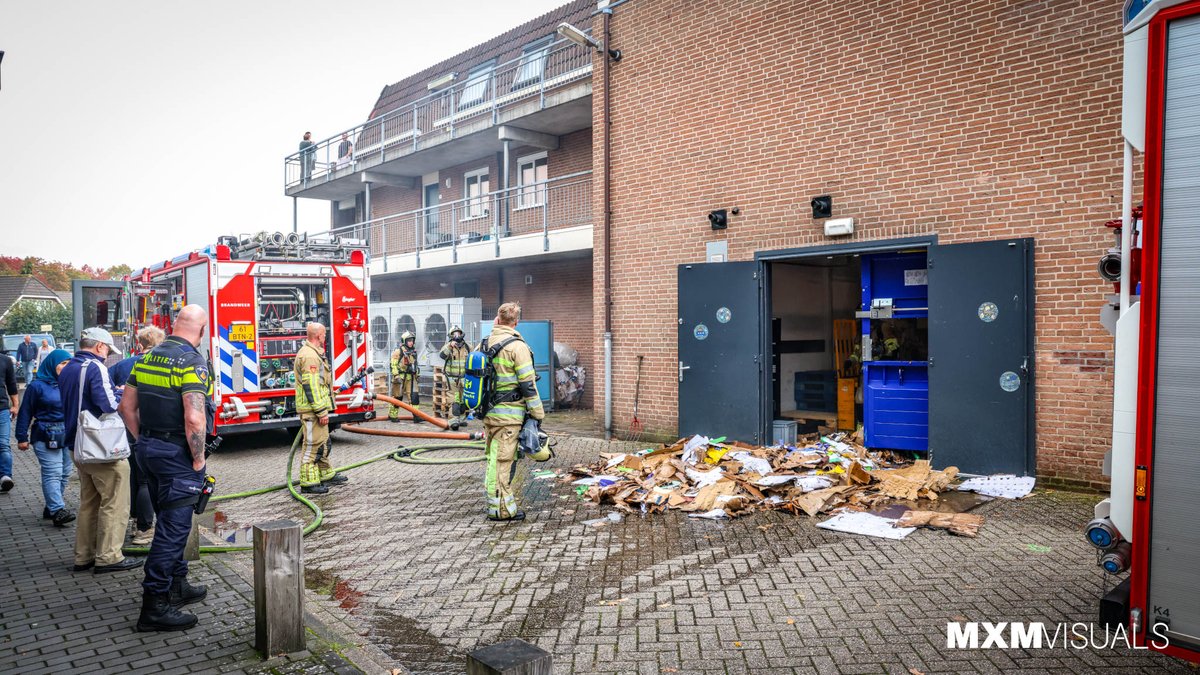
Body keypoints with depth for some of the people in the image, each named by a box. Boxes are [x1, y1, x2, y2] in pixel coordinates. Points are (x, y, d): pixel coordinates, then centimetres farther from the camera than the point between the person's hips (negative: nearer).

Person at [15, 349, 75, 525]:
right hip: (46, 436, -5)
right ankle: (58, 510, -13)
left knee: (64, 473, 7)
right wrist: (22, 437, 0)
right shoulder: (37, 386, -3)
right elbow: (25, 412, 1)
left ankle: (51, 507, 18)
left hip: (68, 435, 5)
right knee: (53, 473, -10)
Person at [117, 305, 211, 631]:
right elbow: (194, 418, -26)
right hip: (177, 456, -9)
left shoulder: (147, 358, 8)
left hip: (149, 449, 9)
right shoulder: (191, 362, -18)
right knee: (173, 528, -1)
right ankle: (154, 605, 5)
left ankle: (177, 586, 34)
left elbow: (127, 406, 13)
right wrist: (198, 459, -15)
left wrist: (144, 442, 18)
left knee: (171, 522, 20)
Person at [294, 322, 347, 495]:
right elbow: (311, 386, -23)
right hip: (312, 409, -11)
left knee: (323, 443, 19)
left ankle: (326, 475, 29)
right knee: (312, 445, -6)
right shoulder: (309, 356, -18)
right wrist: (321, 411, -22)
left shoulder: (313, 353, 17)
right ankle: (308, 483, -2)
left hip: (316, 409, 11)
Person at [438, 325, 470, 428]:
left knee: (463, 401, 12)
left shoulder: (467, 347, 8)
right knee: (454, 401, -13)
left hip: (464, 379, 4)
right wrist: (450, 346, -37)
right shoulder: (448, 347, -3)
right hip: (452, 379, -4)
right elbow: (442, 355, -24)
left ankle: (461, 419, 25)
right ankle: (453, 421, -16)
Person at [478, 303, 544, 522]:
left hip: (488, 411, 7)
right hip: (509, 414, -7)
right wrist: (538, 413, -6)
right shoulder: (516, 346, -13)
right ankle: (500, 509, 5)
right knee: (503, 460, -2)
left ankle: (500, 503, 26)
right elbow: (528, 384, -13)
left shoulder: (484, 344, 9)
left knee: (494, 458, 15)